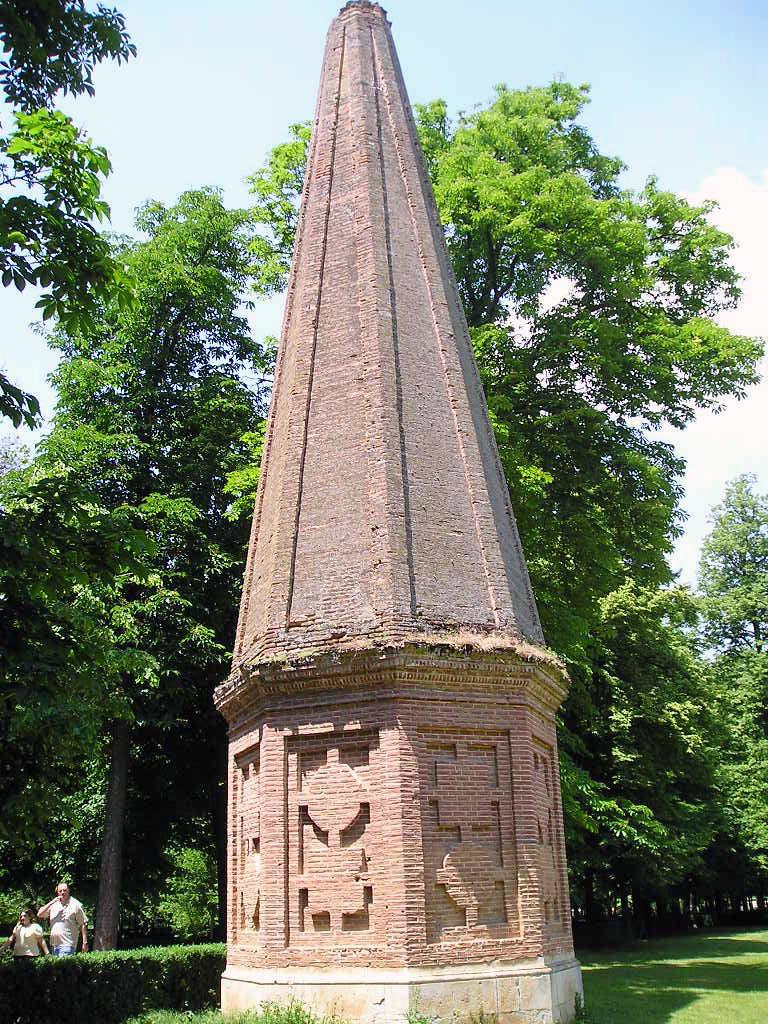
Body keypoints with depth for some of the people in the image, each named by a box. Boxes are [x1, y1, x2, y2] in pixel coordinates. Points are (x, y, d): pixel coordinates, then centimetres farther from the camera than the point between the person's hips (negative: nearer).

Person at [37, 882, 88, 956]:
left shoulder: (75, 905, -1)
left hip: (67, 944, -6)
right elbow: (39, 914, 3)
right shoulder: (54, 905, 13)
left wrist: (85, 943, -8)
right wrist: (52, 902, -7)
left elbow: (83, 925, -2)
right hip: (54, 944, 6)